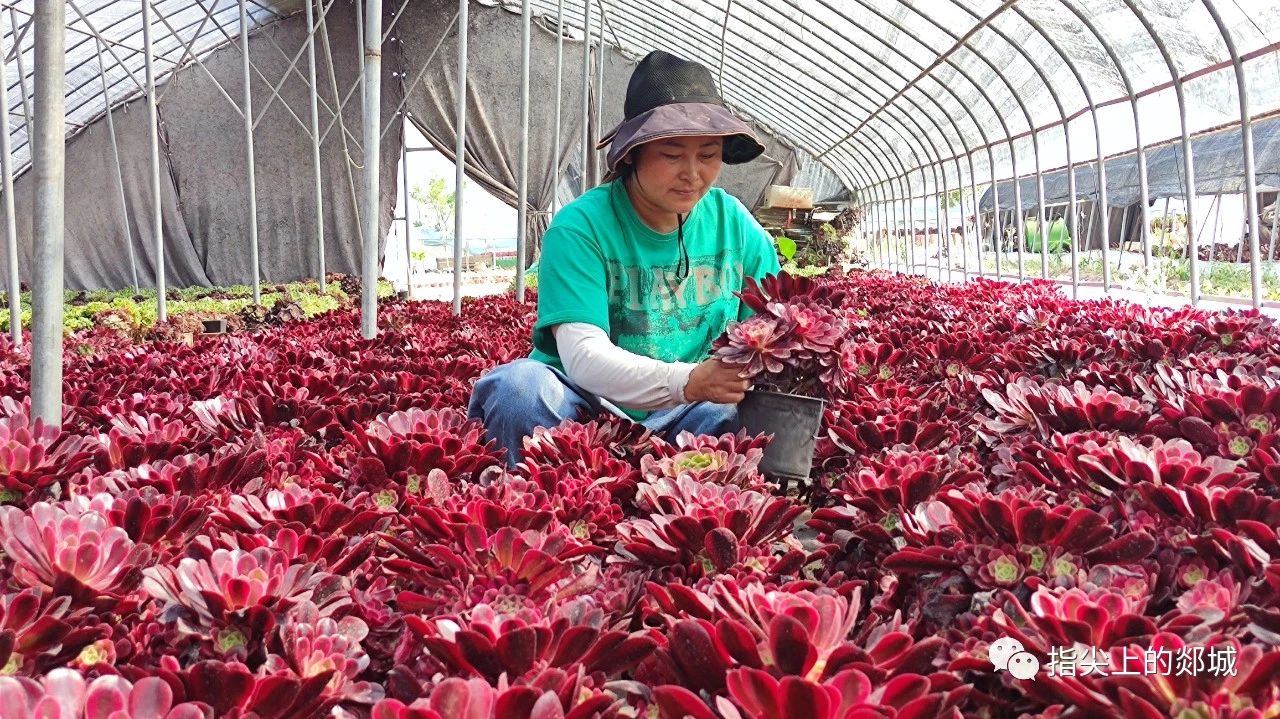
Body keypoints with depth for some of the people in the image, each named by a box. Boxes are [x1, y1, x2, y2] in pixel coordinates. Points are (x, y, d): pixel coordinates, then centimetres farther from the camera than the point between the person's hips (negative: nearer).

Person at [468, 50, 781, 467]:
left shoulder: (733, 223, 2)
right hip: (587, 409, -2)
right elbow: (583, 357, -22)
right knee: (520, 385, -32)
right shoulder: (580, 227, -12)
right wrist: (688, 381, -39)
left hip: (685, 417, 3)